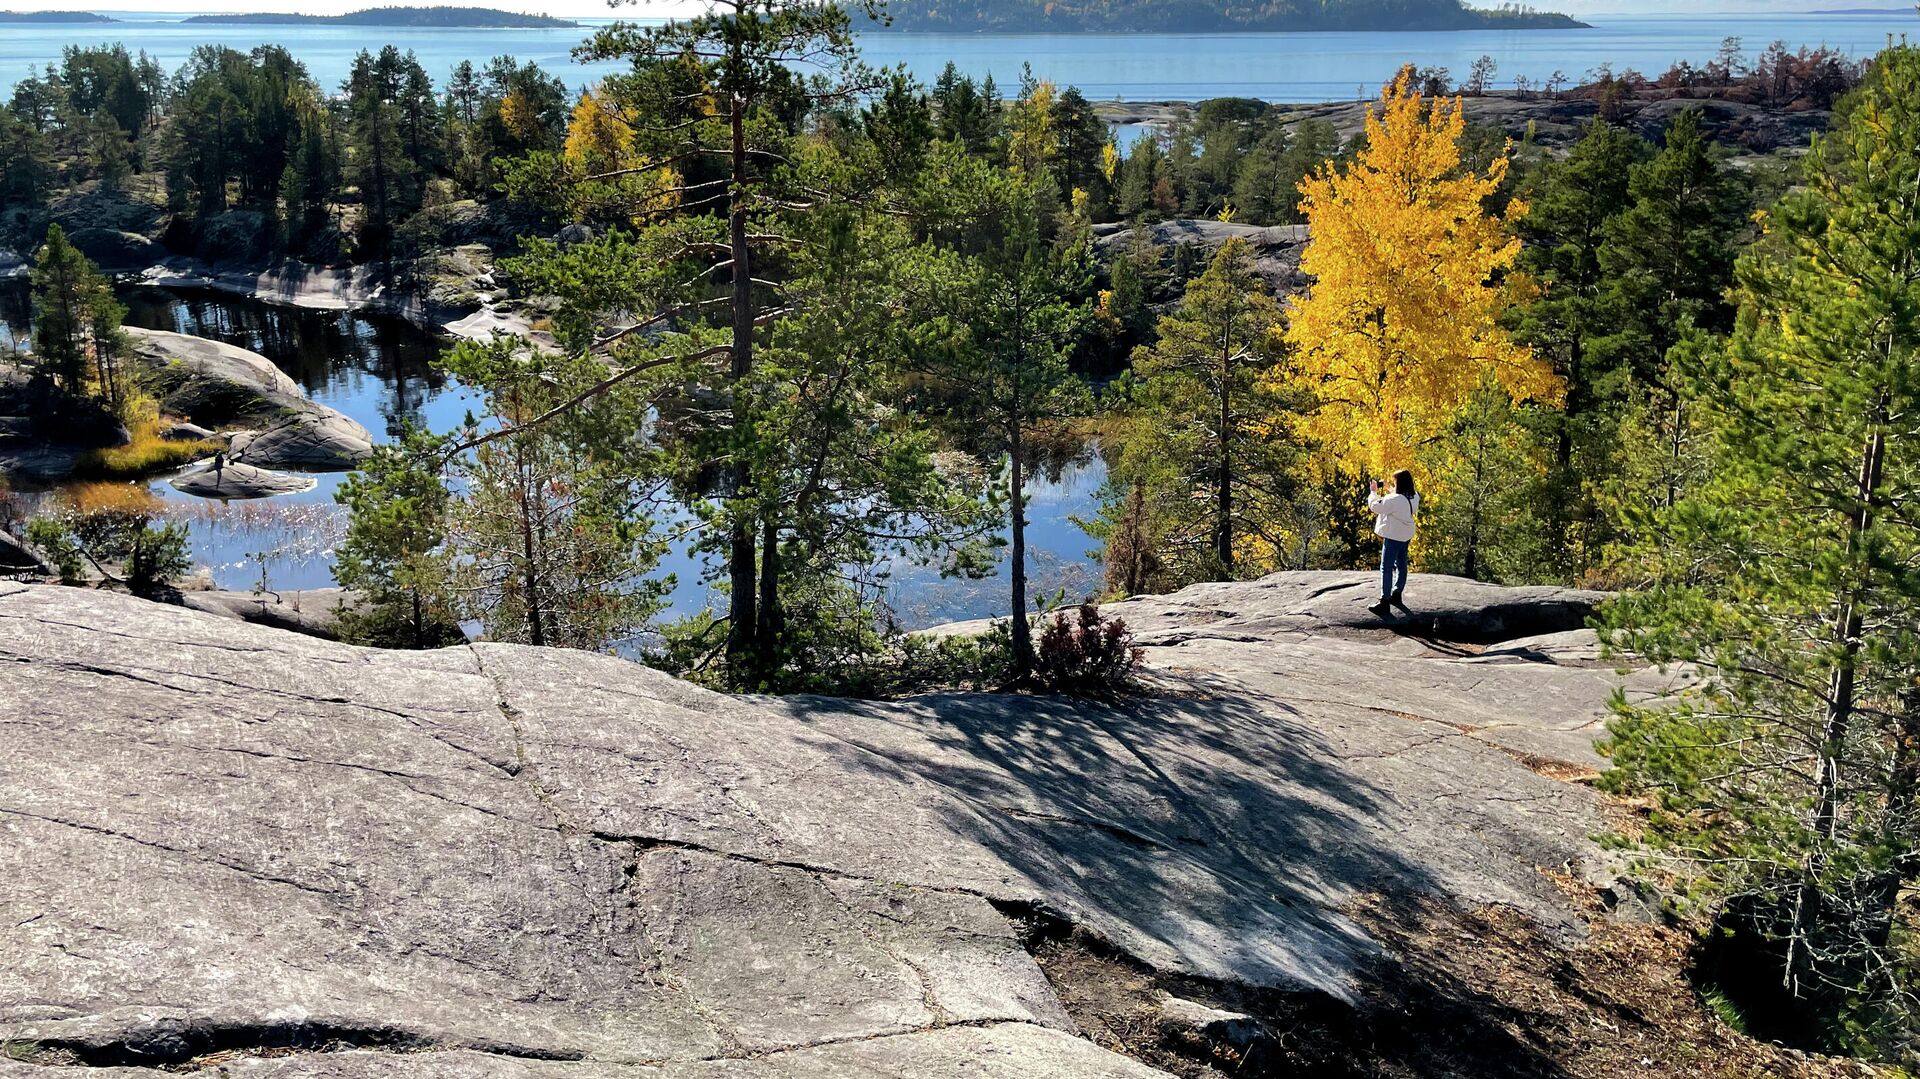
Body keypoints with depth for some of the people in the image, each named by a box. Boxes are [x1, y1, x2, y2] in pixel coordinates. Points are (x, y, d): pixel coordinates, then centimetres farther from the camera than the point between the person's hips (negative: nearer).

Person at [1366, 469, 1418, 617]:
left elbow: (1375, 506, -21)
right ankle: (1396, 595, 33)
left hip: (1393, 537, -9)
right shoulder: (1414, 497, -1)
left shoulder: (1394, 499, -26)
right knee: (1401, 566, 19)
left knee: (1386, 568, -3)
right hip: (1405, 536, 9)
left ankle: (1384, 603, -4)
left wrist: (1373, 491, -7)